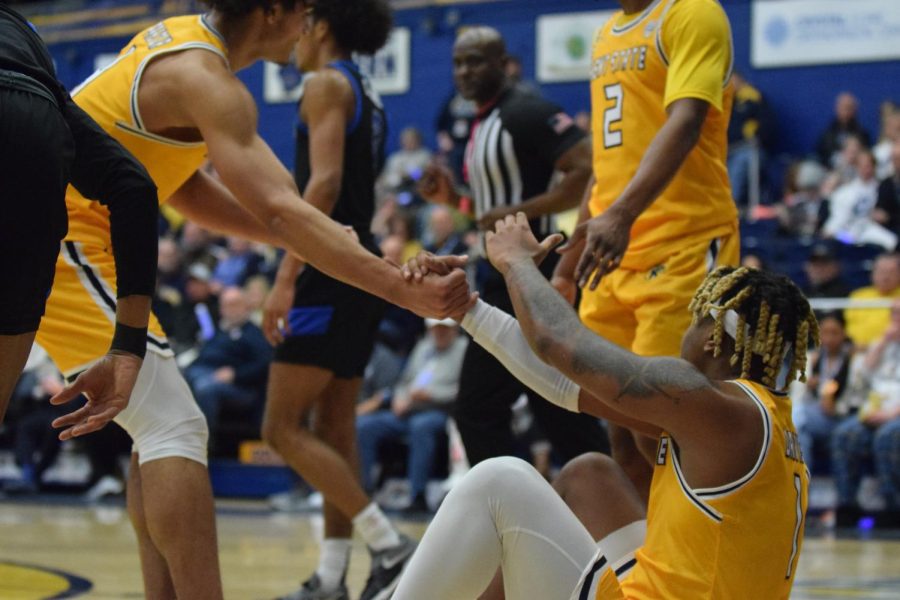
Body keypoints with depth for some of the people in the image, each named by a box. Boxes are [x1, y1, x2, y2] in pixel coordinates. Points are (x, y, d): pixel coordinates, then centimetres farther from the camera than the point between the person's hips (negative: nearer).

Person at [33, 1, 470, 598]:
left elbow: (185, 186, 17)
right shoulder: (206, 79, -18)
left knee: (159, 427, 14)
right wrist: (407, 291, -29)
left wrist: (295, 238, 9)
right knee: (173, 430, -12)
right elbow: (281, 211, -27)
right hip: (59, 239, -10)